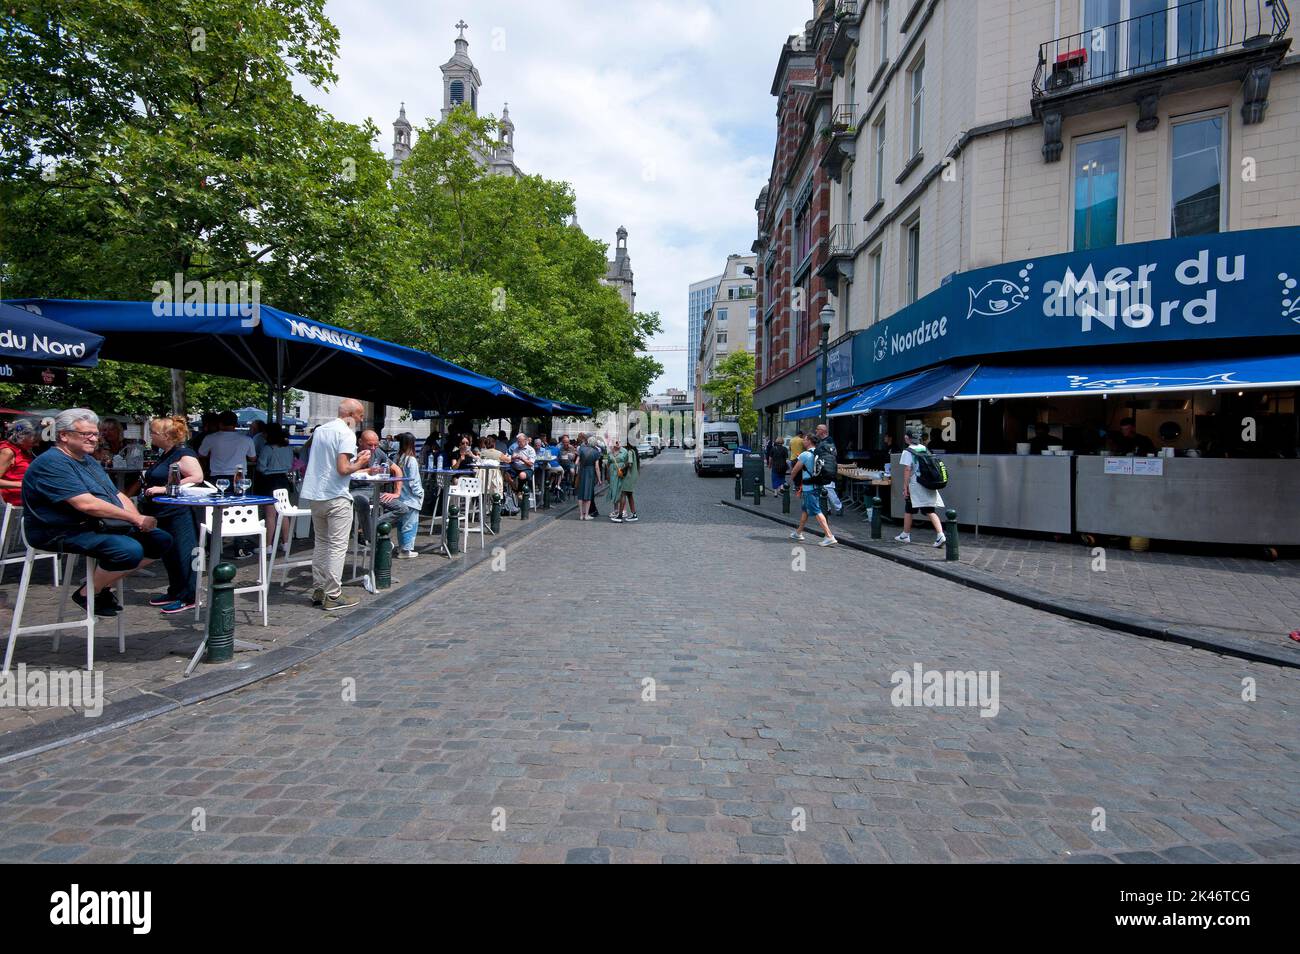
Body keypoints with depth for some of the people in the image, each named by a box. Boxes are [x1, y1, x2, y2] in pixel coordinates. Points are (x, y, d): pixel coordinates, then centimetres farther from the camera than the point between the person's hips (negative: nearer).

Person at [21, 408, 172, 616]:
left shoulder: (88, 460, 18)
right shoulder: (52, 463, -15)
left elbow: (118, 495, 16)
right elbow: (87, 504, -26)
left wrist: (138, 520, -4)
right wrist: (136, 519, -22)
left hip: (101, 526, 10)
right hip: (65, 532, -10)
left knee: (161, 540, -1)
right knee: (130, 550, -31)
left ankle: (105, 584, 7)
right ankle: (87, 595, -5)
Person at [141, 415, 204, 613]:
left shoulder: (183, 454, -14)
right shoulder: (165, 454, 17)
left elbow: (197, 477, -26)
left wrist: (165, 488, -25)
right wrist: (149, 483, 15)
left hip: (179, 513, -11)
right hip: (164, 513, 11)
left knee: (183, 553, -4)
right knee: (168, 554, 16)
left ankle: (187, 598, 2)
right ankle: (174, 592, 28)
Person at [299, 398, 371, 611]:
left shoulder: (320, 430, 13)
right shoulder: (346, 434, -13)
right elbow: (343, 469, -22)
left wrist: (355, 460, 20)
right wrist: (359, 464, -3)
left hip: (314, 496, 8)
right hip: (336, 498, -8)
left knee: (320, 544, 16)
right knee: (337, 546, -3)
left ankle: (318, 591, 19)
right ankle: (333, 596, -1)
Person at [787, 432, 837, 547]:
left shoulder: (805, 455, -13)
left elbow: (795, 471, -5)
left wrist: (791, 478, 19)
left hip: (809, 488, -9)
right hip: (818, 485, 9)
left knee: (816, 511, -10)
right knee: (805, 509, 20)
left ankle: (829, 536, -16)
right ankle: (798, 533, 31)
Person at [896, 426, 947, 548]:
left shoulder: (908, 452, -8)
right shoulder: (925, 449, 12)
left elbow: (907, 470, -13)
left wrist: (905, 487, -10)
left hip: (915, 485, -6)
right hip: (929, 485, 6)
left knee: (909, 511, 10)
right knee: (930, 511, 4)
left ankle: (905, 535, 21)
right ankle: (940, 535, -11)